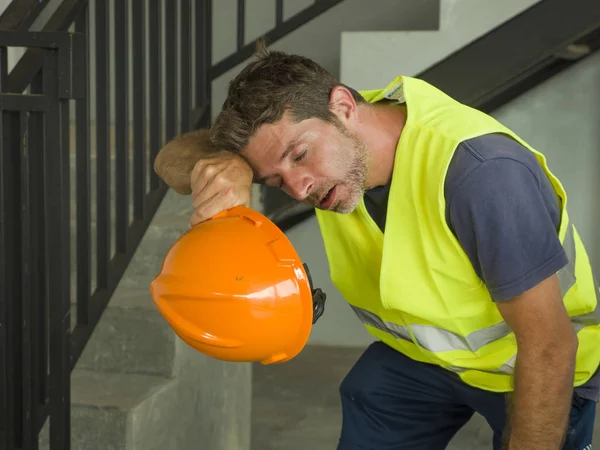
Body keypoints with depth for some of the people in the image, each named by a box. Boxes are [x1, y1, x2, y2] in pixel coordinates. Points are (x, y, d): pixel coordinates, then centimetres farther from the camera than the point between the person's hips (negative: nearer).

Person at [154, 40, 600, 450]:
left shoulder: (484, 173, -38)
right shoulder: (317, 132, -17)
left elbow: (548, 347, -33)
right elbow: (173, 157, -16)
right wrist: (226, 165, -39)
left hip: (531, 368, -5)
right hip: (415, 353, 5)